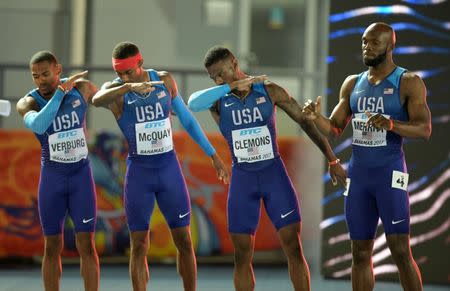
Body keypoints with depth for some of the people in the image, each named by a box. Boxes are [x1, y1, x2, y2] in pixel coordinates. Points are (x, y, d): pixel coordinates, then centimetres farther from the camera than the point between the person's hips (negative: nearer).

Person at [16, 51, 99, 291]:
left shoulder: (81, 87, -8)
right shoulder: (27, 103, -14)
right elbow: (38, 125, -38)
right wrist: (61, 90, -37)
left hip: (81, 176, 0)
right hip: (51, 179, 0)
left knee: (86, 245, -7)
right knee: (52, 248, 4)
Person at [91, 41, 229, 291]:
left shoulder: (165, 81, -1)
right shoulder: (115, 89, -11)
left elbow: (187, 119, 10)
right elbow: (96, 100, -36)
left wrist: (213, 155, 12)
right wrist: (129, 87, -53)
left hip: (169, 168, 2)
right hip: (138, 172, -2)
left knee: (184, 241, 4)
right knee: (139, 245, -1)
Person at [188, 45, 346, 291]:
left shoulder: (270, 91, -6)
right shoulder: (217, 98, -6)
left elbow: (305, 121, 2)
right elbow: (193, 103, -30)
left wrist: (332, 160, 4)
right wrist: (234, 85, -33)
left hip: (274, 173, -1)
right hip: (242, 178, 1)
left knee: (294, 247, -4)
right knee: (242, 255, 1)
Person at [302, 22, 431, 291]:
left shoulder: (409, 82, -5)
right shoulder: (352, 84, 12)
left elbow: (424, 129, -14)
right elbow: (335, 129, 12)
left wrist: (391, 125, -32)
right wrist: (316, 117, -10)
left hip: (390, 172, -5)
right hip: (358, 173, 5)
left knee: (400, 250, -11)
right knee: (361, 252, 7)